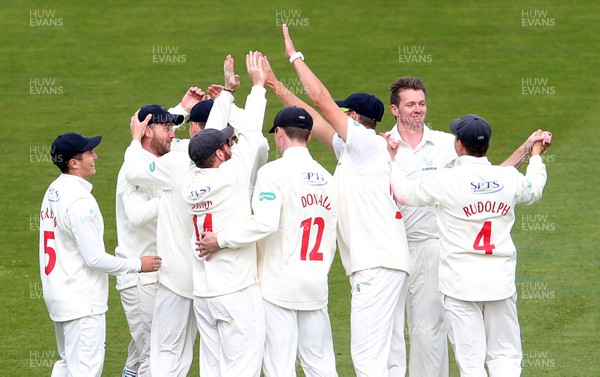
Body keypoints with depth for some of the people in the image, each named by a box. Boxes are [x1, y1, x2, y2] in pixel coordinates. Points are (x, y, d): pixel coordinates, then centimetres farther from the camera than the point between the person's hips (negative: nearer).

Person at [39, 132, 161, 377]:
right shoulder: (80, 201, -21)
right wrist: (138, 264, -10)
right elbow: (95, 258, -21)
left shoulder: (53, 192, 8)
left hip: (58, 295, 10)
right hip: (82, 301, -10)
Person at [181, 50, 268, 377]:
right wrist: (257, 85, 12)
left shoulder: (190, 182, 5)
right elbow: (251, 135, 0)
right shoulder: (231, 176, -11)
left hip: (203, 294, 7)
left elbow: (211, 135, 19)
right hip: (237, 291, -7)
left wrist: (226, 92, 28)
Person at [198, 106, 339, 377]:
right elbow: (332, 236, 13)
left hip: (279, 284, -6)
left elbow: (265, 223, -23)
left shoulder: (274, 172, -10)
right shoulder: (326, 177, 10)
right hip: (316, 286, 6)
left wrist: (219, 240, -16)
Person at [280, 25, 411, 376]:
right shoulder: (352, 151, 20)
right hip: (389, 266, 10)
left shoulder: (366, 142, -5)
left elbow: (322, 99, -7)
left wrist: (295, 56, 2)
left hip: (377, 266, -10)